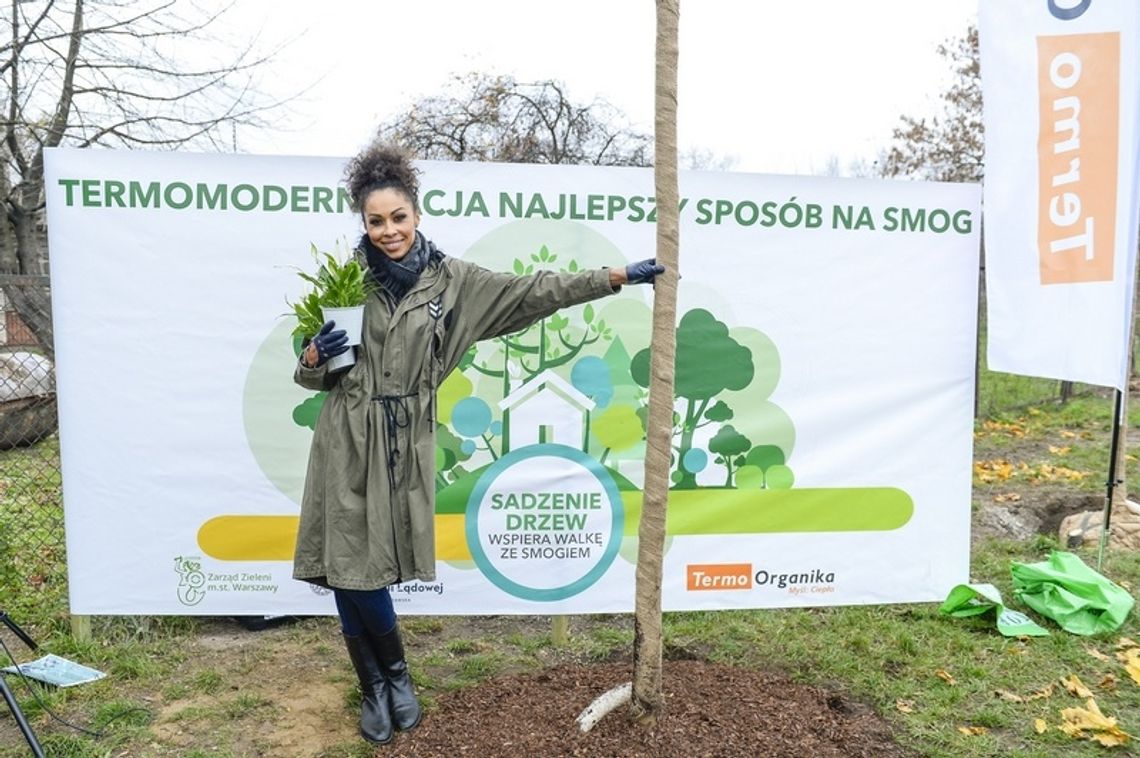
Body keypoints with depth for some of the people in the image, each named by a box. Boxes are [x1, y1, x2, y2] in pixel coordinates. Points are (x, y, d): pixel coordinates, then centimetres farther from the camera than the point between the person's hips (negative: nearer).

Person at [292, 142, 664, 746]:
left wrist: (620, 275, 3)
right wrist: (314, 356, -18)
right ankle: (381, 684, 29)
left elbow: (533, 291, 4)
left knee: (369, 570, 1)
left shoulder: (451, 279, 2)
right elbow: (310, 377, 6)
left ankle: (389, 680, 31)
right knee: (349, 568, 3)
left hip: (405, 445, 0)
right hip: (347, 444, 0)